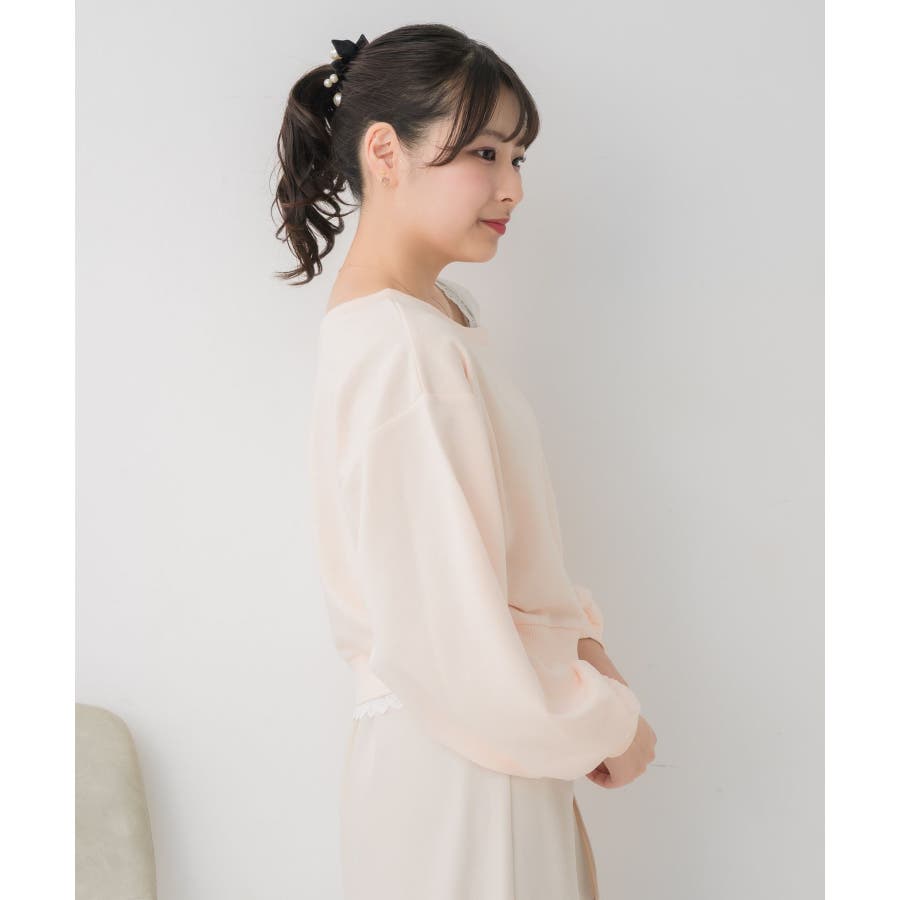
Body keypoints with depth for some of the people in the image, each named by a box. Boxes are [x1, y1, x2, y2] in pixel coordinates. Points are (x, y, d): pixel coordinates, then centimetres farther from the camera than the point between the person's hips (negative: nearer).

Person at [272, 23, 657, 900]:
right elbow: (458, 652, -28)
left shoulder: (444, 310, 4)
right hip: (453, 770, -9)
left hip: (499, 730, 9)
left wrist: (582, 639, -1)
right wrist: (611, 723, -12)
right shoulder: (403, 353, -26)